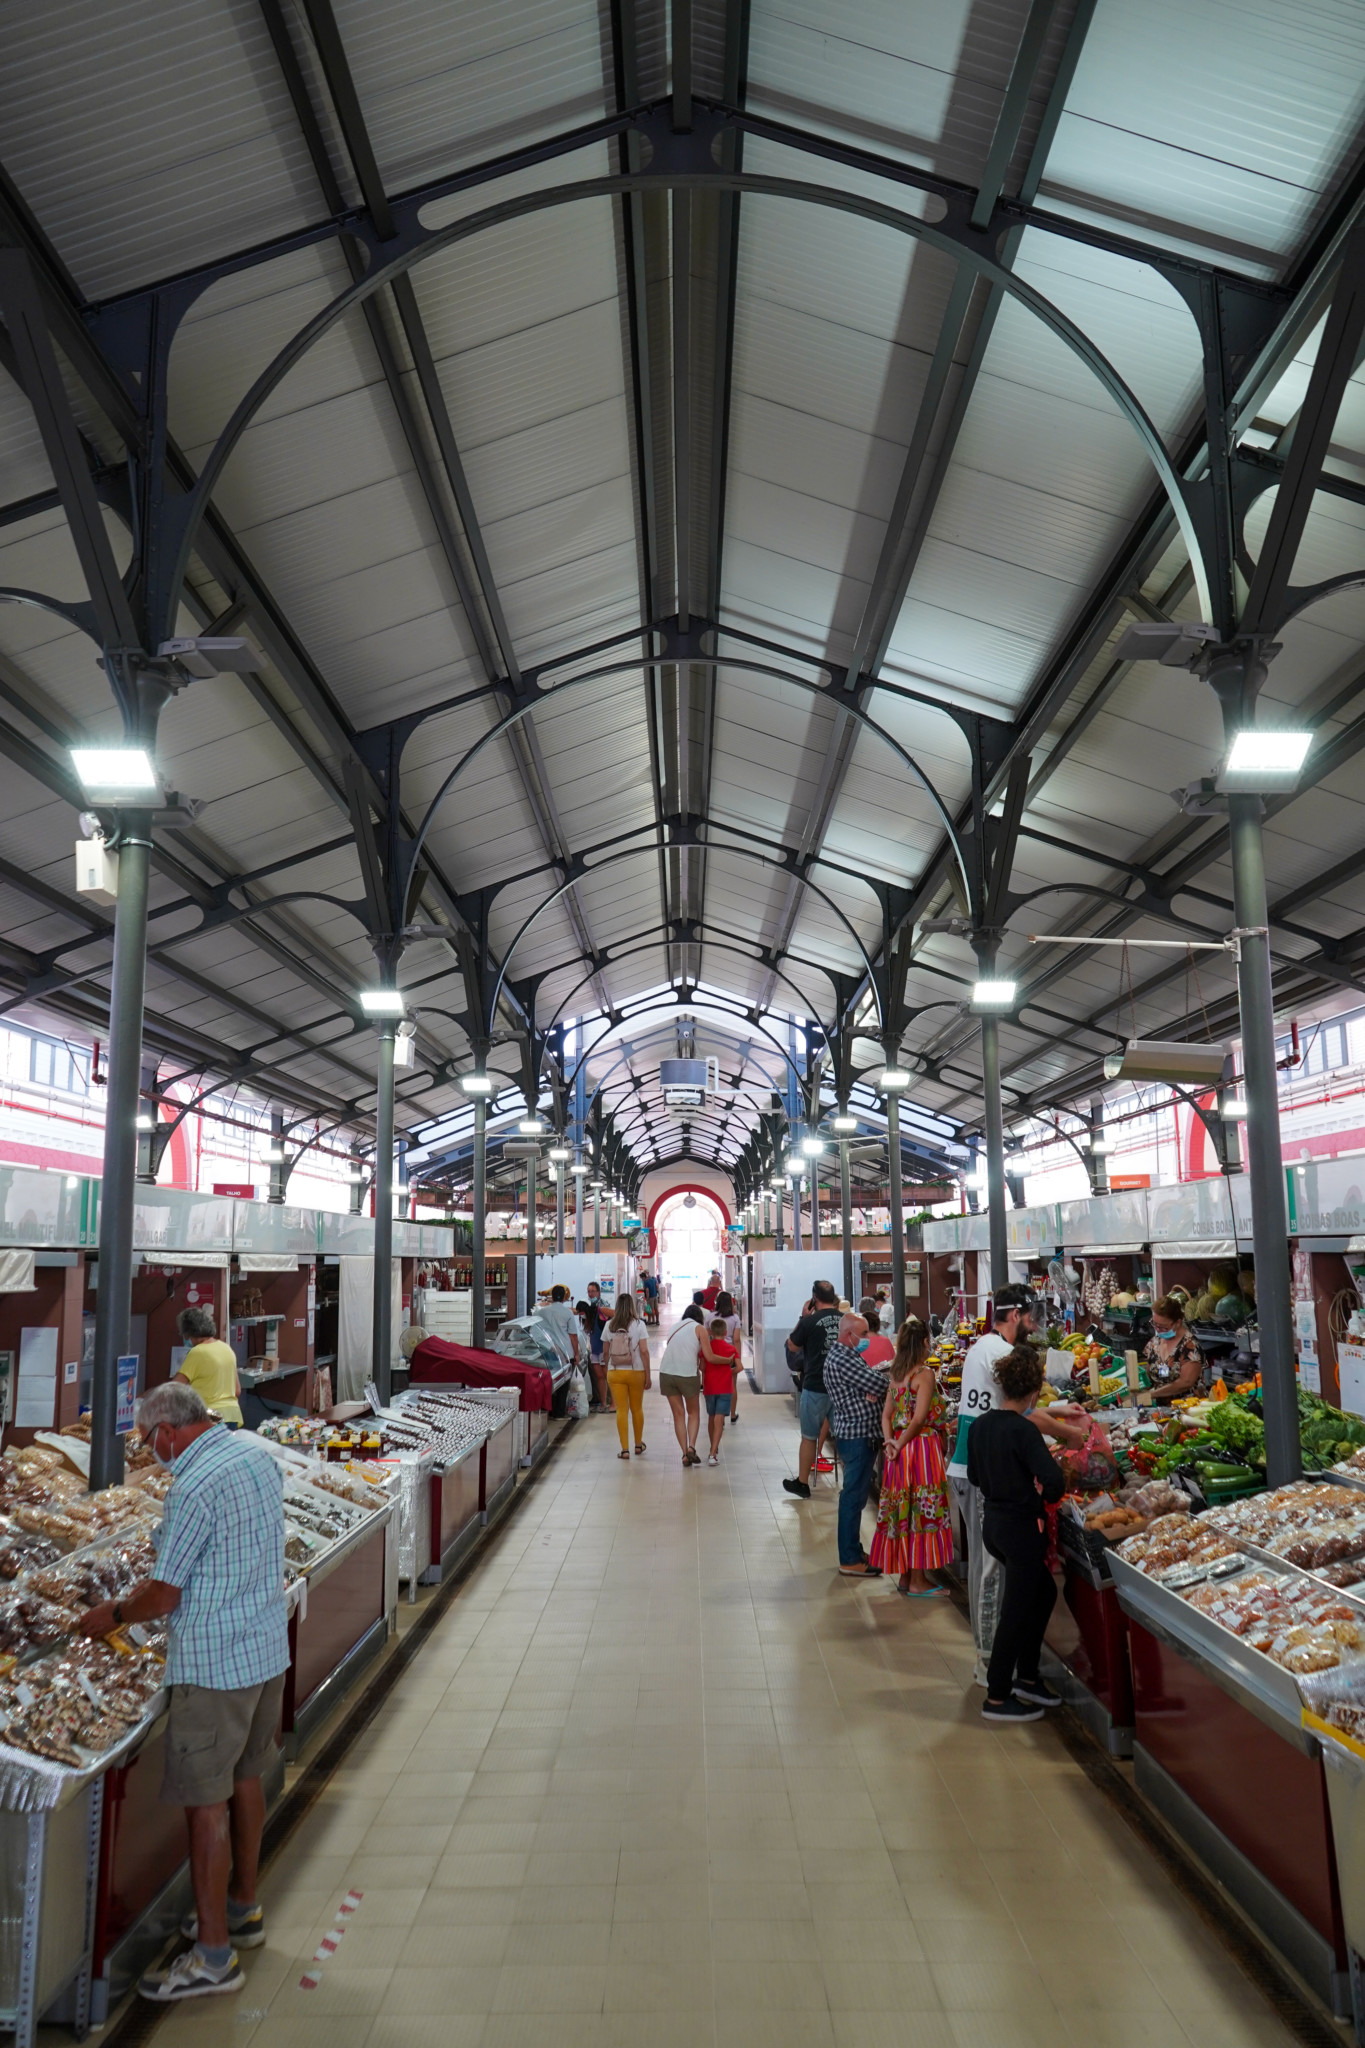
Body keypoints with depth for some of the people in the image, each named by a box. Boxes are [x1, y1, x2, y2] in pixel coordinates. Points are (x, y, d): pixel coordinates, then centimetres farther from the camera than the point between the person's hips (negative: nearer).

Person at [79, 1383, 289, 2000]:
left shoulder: (194, 1487, -23)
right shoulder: (256, 1452, 3)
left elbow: (163, 1597, -17)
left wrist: (111, 1615, 2)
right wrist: (153, 1585, 19)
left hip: (215, 1664, -9)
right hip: (269, 1649, 9)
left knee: (206, 1802, 2)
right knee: (245, 1780, 21)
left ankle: (214, 1954, 12)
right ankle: (242, 1908, 37)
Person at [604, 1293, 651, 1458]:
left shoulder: (609, 1326, 0)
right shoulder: (638, 1325, -7)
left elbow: (605, 1352, 5)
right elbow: (644, 1351, -11)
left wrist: (608, 1370, 19)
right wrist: (648, 1374, -6)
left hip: (614, 1373, 1)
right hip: (636, 1372, -1)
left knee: (621, 1410, 4)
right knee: (637, 1409, 16)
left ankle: (625, 1449, 0)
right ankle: (638, 1445, 28)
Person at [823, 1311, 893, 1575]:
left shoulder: (840, 1354, 15)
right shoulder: (842, 1358, -19)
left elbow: (868, 1383, 11)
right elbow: (879, 1383, -22)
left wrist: (874, 1391, -12)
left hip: (855, 1432, 11)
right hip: (857, 1434, -11)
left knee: (856, 1494, 17)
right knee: (854, 1495, -5)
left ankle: (853, 1550, 27)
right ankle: (850, 1560, 1)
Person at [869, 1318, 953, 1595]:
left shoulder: (895, 1374, 10)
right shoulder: (925, 1374, -14)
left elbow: (887, 1414, 10)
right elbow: (919, 1419, -19)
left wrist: (890, 1442, -1)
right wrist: (900, 1445, -9)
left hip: (899, 1452, 8)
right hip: (922, 1447, -8)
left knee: (902, 1510, 13)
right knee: (923, 1511, 0)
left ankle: (904, 1576, 22)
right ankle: (918, 1581, 5)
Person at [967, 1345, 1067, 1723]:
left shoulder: (980, 1424, 2)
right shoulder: (1022, 1430, -21)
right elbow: (1055, 1481, -28)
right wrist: (1047, 1497, -8)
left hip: (992, 1522, 8)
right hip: (1021, 1527, -8)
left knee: (1044, 1592, 24)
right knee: (1017, 1610, 6)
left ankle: (1026, 1677, 31)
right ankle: (997, 1698, 15)